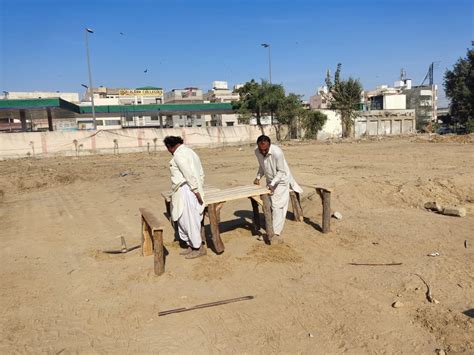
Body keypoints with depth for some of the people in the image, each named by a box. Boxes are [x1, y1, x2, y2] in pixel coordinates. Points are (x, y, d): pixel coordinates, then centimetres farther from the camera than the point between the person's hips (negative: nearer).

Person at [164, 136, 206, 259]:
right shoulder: (189, 151, 16)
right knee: (184, 220, 17)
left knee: (189, 220, 1)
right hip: (194, 191, 10)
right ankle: (192, 246, 25)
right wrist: (199, 189, 18)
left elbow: (189, 175, -20)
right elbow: (201, 173, 15)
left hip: (185, 192, -10)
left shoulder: (178, 155, -13)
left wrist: (196, 191, -16)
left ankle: (199, 248, 11)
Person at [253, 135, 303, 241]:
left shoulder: (277, 152, -32)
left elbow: (281, 171, -22)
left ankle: (276, 233, -4)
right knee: (270, 205, 9)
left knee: (278, 206, -9)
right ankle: (271, 230, 21)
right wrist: (258, 177, -7)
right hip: (270, 181, 6)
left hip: (281, 180, -6)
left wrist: (272, 184, -28)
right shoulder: (257, 152, -12)